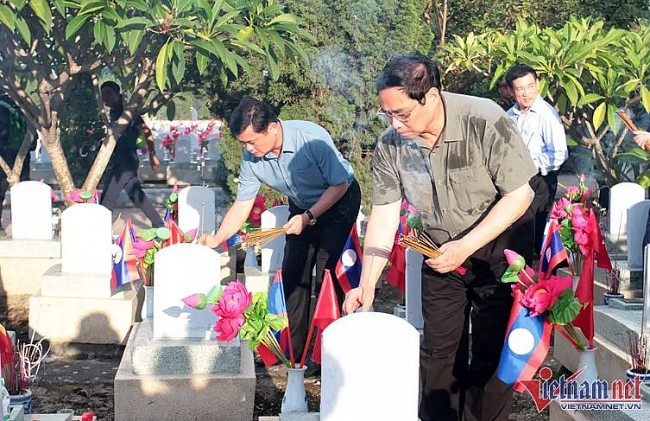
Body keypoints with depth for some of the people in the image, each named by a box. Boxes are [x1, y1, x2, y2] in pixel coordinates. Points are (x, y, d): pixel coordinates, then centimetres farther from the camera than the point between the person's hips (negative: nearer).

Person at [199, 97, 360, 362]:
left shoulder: (312, 138, -33)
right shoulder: (251, 157, -16)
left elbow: (340, 184, -22)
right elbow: (242, 204, -7)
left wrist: (309, 217, -28)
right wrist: (216, 239, -19)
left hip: (339, 199, -6)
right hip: (302, 206, 6)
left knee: (326, 273, -15)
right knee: (292, 273, 1)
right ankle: (292, 351, 12)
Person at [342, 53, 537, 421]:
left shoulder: (485, 122, -26)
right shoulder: (390, 145, -14)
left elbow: (520, 194, -21)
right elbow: (384, 213, -9)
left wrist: (466, 246, -27)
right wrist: (367, 284, -17)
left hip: (498, 249, -3)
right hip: (441, 254, 4)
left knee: (490, 355, 0)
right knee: (439, 350, 8)